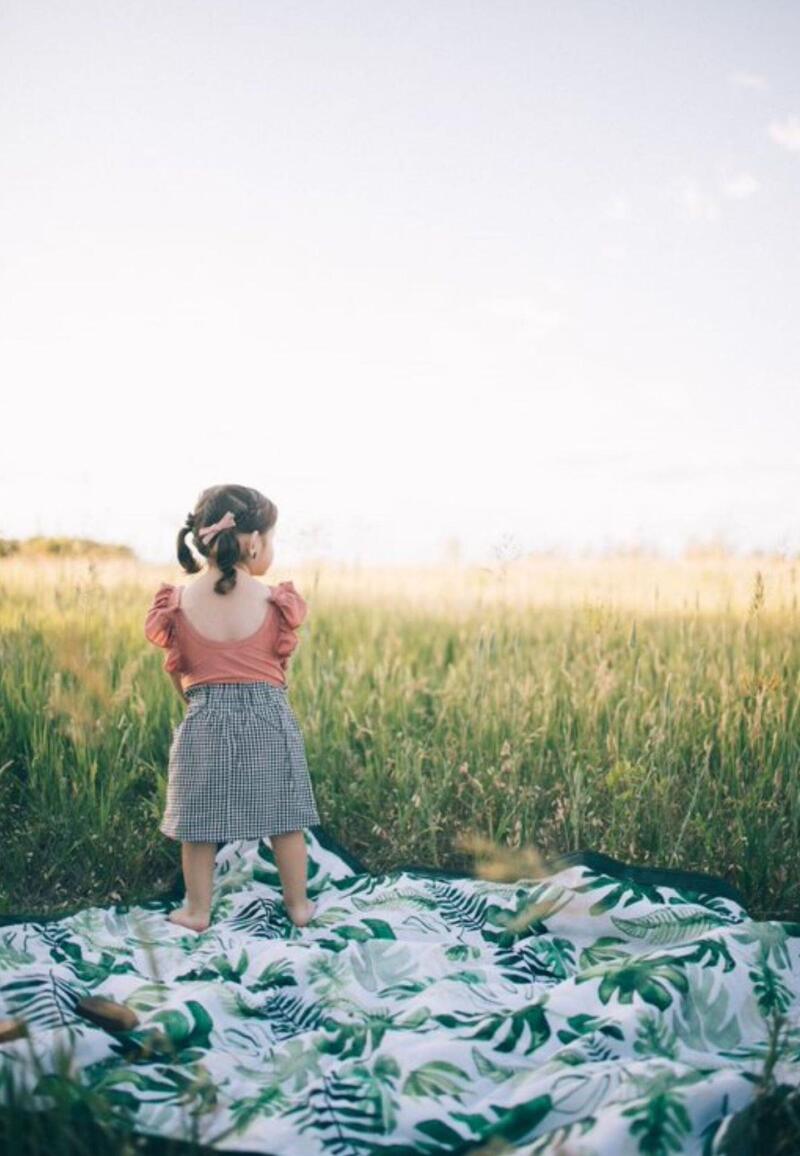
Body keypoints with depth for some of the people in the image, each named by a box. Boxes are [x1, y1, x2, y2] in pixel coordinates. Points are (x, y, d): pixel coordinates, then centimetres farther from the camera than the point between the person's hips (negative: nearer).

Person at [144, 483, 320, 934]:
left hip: (205, 722, 0)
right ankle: (299, 905, 25)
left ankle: (198, 910, 22)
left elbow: (176, 669, 6)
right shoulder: (276, 602, -8)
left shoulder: (178, 603, -5)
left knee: (199, 823, 12)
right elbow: (281, 664, 5)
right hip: (269, 719, 0)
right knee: (285, 821, 13)